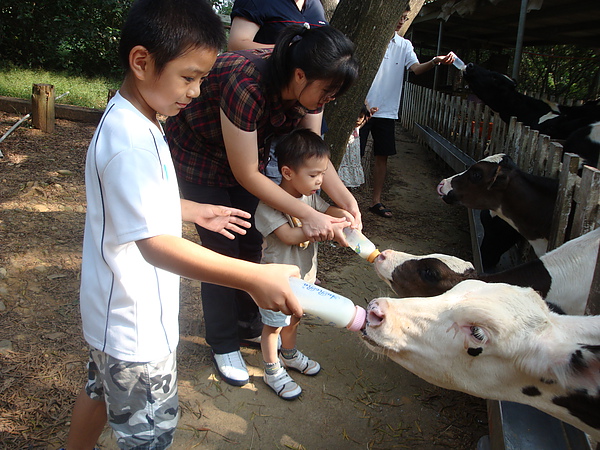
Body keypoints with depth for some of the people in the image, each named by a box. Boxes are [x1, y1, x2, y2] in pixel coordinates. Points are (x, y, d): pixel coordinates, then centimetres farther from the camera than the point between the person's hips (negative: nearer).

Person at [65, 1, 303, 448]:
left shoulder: (130, 121, 4)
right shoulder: (133, 142, -29)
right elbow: (156, 243, -36)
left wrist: (194, 210, 10)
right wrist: (253, 277, -42)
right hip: (135, 327, -10)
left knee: (100, 391, 30)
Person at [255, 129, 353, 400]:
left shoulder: (311, 195, -4)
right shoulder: (269, 204, -28)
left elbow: (326, 209, 8)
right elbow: (289, 235, -35)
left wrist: (343, 214, -15)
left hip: (305, 274, 7)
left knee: (294, 318, 27)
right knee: (274, 326, 12)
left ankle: (290, 355, 51)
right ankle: (272, 372, 31)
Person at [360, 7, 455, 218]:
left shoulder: (404, 45, 12)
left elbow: (416, 68, -3)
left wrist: (435, 61, -24)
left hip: (387, 111, 5)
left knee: (382, 156, 7)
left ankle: (376, 201, 17)